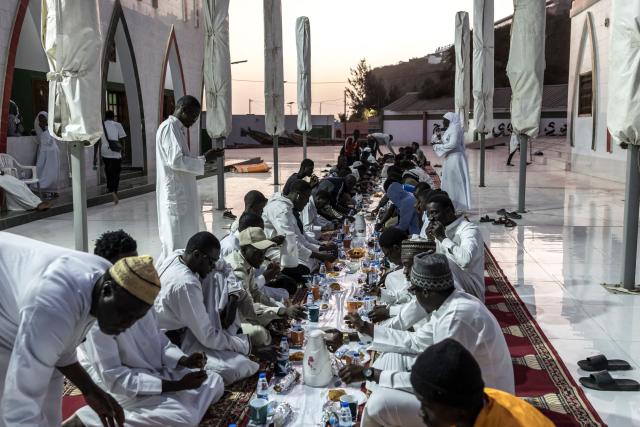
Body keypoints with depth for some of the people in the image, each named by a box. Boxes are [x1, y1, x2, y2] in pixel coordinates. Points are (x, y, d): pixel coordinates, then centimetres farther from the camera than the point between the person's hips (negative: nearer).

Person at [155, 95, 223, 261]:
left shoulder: (177, 128, 18)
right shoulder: (169, 127, -13)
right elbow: (176, 160, -22)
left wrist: (204, 158, 9)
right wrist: (204, 159, -15)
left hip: (182, 195, 10)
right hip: (175, 196, -10)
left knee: (184, 243, 13)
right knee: (176, 246, -6)